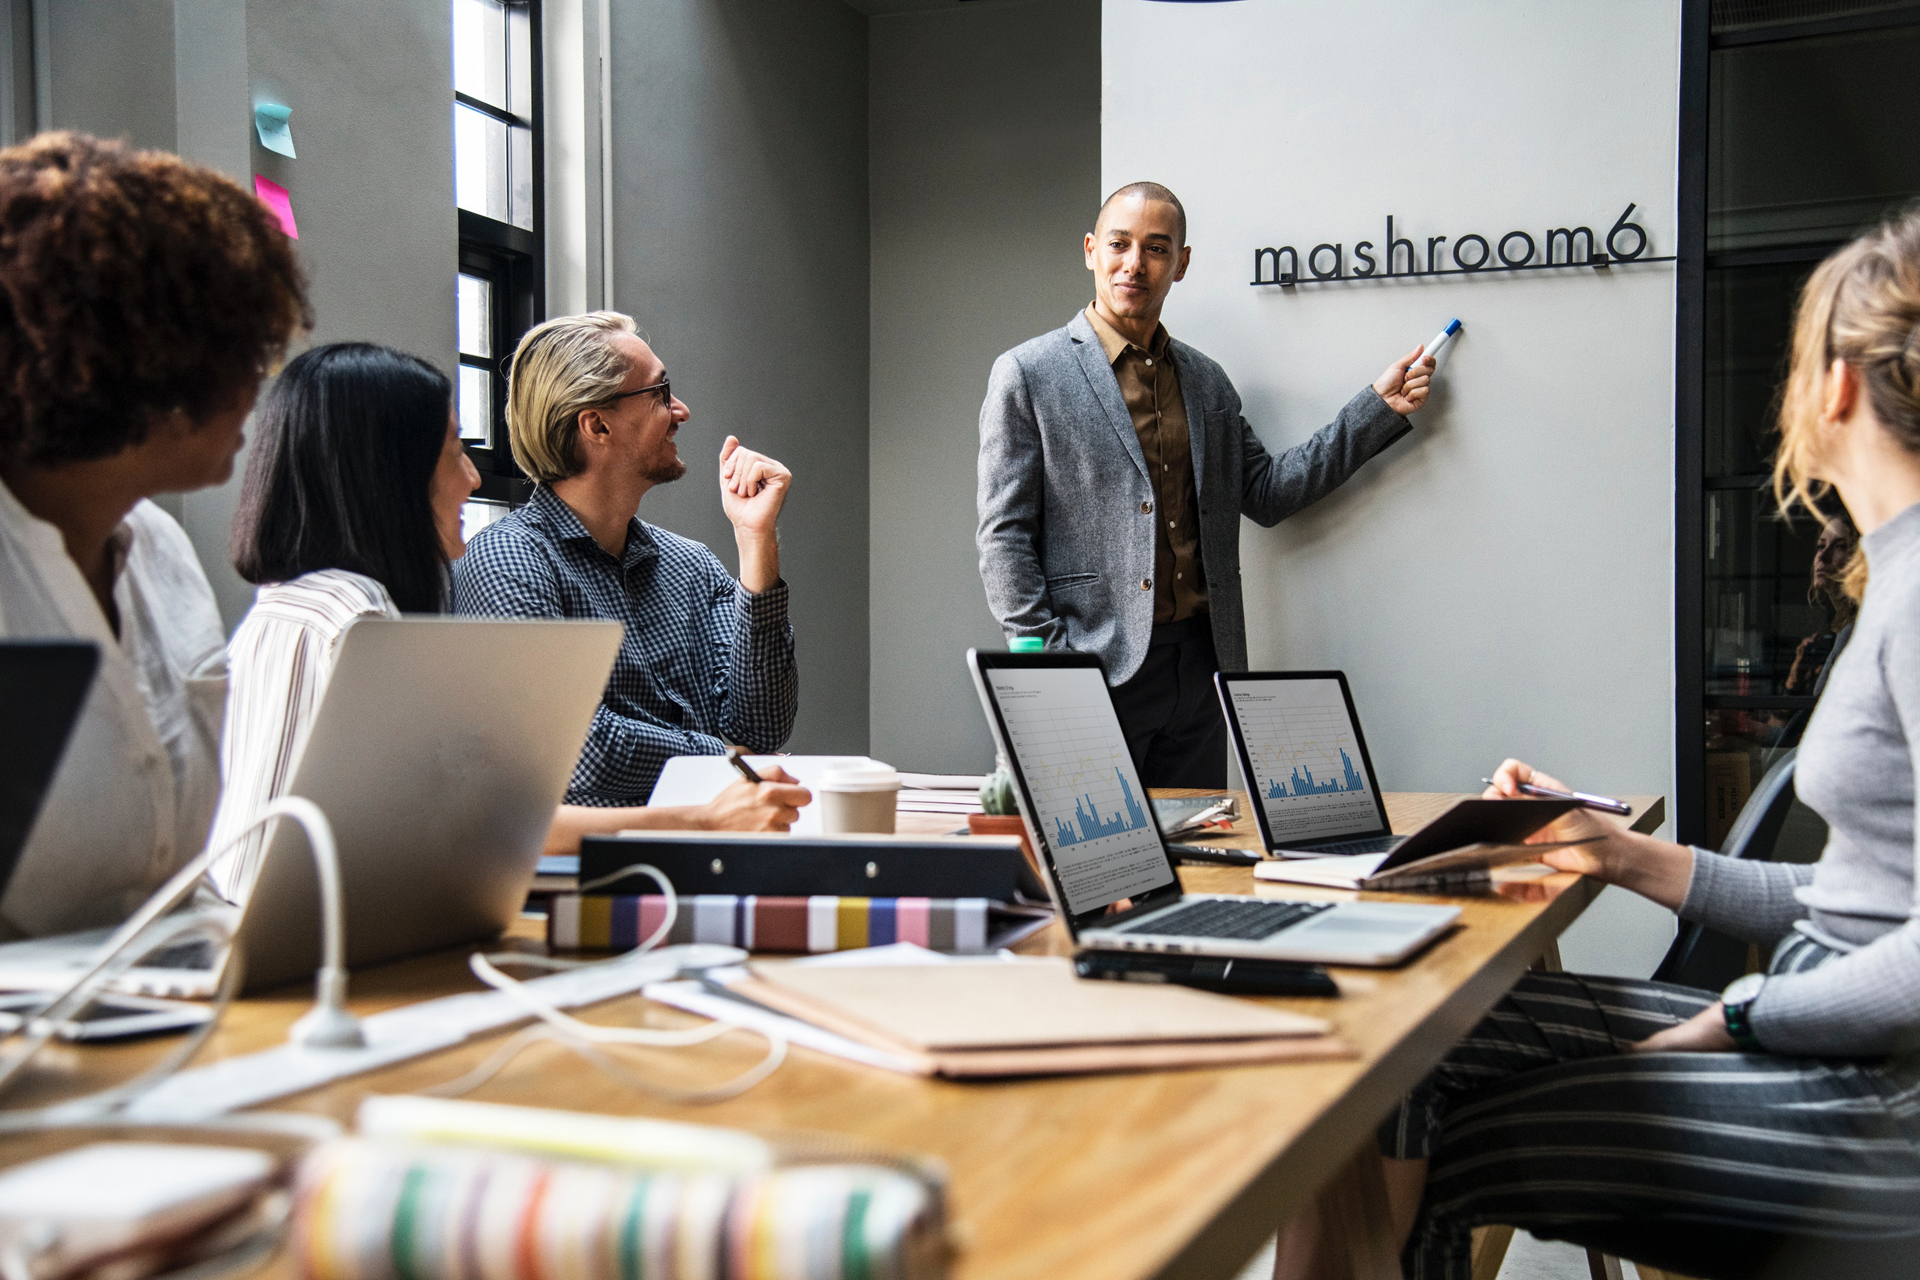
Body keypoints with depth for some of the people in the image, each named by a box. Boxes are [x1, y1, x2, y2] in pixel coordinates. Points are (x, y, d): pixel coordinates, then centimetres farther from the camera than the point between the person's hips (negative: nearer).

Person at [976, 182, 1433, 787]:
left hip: (1199, 668, 5)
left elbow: (1266, 493, 15)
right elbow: (1003, 534, -4)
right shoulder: (1027, 374, -1)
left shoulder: (1208, 381, 15)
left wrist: (1380, 407, 11)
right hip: (1093, 668, -5)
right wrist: (1045, 663, -12)